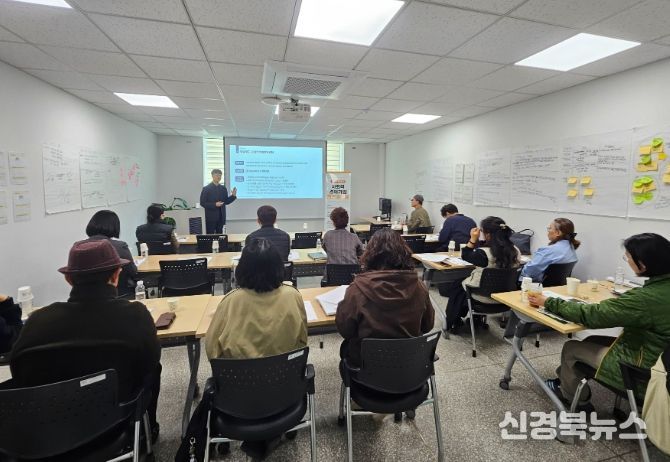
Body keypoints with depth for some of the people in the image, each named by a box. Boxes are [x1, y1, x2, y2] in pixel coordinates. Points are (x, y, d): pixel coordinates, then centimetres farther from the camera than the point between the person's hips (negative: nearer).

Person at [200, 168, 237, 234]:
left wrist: (233, 195, -5)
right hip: (211, 217, -4)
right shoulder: (206, 189, -5)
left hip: (221, 217, 4)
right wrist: (214, 205, -20)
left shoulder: (223, 188, 9)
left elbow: (226, 201, 11)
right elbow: (202, 203, -8)